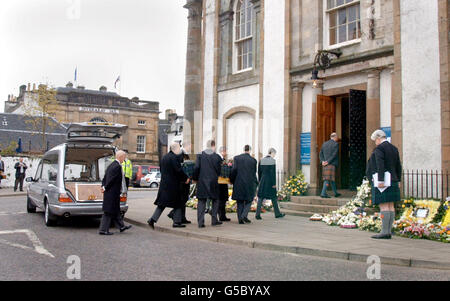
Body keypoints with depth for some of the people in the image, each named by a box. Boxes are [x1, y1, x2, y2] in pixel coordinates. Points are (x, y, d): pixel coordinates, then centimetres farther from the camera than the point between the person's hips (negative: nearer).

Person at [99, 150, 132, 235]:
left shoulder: (111, 165, 12)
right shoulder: (117, 166, -19)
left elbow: (105, 177, 11)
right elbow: (112, 179, -20)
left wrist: (103, 186, 1)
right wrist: (105, 188, -10)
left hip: (108, 192, 10)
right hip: (113, 193, -10)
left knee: (116, 211, 18)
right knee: (108, 212, -2)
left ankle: (121, 226, 29)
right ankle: (103, 230, 4)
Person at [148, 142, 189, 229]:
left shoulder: (164, 157, 13)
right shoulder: (175, 157, -14)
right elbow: (179, 170, -18)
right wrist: (186, 179, -5)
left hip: (164, 184, 8)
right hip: (173, 184, -8)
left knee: (162, 204, 10)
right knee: (177, 203, 4)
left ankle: (152, 219, 1)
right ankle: (177, 222, 7)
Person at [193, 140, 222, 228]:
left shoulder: (200, 155, -2)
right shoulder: (217, 157, -3)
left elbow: (196, 168, -6)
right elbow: (219, 170, 1)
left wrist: (195, 178, 6)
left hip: (202, 181, 1)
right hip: (213, 181, -1)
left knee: (201, 201, 5)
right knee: (215, 200, 15)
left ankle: (200, 222, 1)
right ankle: (214, 220, 15)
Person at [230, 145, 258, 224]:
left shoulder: (236, 158, -1)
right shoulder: (253, 160, -1)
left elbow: (234, 169, -8)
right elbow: (254, 173, 5)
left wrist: (232, 180, 4)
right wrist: (255, 183, 19)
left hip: (238, 183, 1)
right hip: (249, 183, -1)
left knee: (240, 202, 11)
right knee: (248, 201, 12)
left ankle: (240, 219, 10)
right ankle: (244, 215, -6)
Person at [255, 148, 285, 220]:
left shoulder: (261, 160, 7)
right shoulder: (272, 160, -9)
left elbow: (259, 172, 10)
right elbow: (273, 173, -13)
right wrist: (274, 184, -11)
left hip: (263, 181, 5)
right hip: (270, 182, -5)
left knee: (260, 198, 4)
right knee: (273, 197, 8)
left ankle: (258, 214, -3)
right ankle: (277, 214, 18)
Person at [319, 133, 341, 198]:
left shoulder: (324, 144, 14)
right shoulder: (336, 144, -5)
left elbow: (320, 154, 10)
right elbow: (334, 155, -14)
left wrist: (323, 161, -1)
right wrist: (328, 162, -13)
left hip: (325, 164, 7)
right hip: (331, 164, -7)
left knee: (332, 178, 15)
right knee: (328, 179, -7)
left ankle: (335, 193, 24)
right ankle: (323, 193, -13)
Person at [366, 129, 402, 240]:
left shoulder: (379, 148, -10)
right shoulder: (394, 148, 15)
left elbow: (380, 165, -20)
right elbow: (398, 166, 15)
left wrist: (380, 181, -22)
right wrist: (397, 181, 18)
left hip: (382, 181, -8)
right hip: (392, 181, 9)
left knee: (384, 206, -9)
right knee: (390, 206, 8)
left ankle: (385, 232, -9)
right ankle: (389, 231, 11)